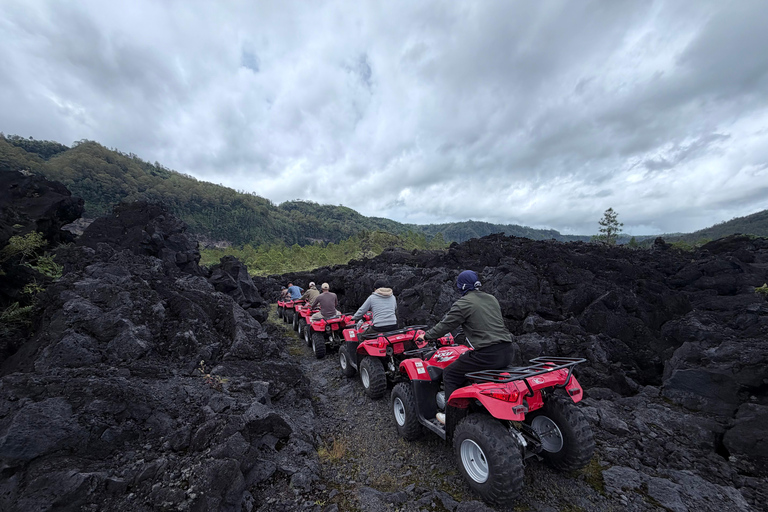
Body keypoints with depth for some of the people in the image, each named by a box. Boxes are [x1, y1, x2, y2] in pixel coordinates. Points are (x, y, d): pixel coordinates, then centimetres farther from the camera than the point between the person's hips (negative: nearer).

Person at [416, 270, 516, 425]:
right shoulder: (492, 299, 15)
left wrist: (425, 336, 13)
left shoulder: (462, 304, -6)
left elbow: (445, 326, -3)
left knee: (450, 374, 10)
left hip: (487, 354, -8)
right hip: (508, 352, 8)